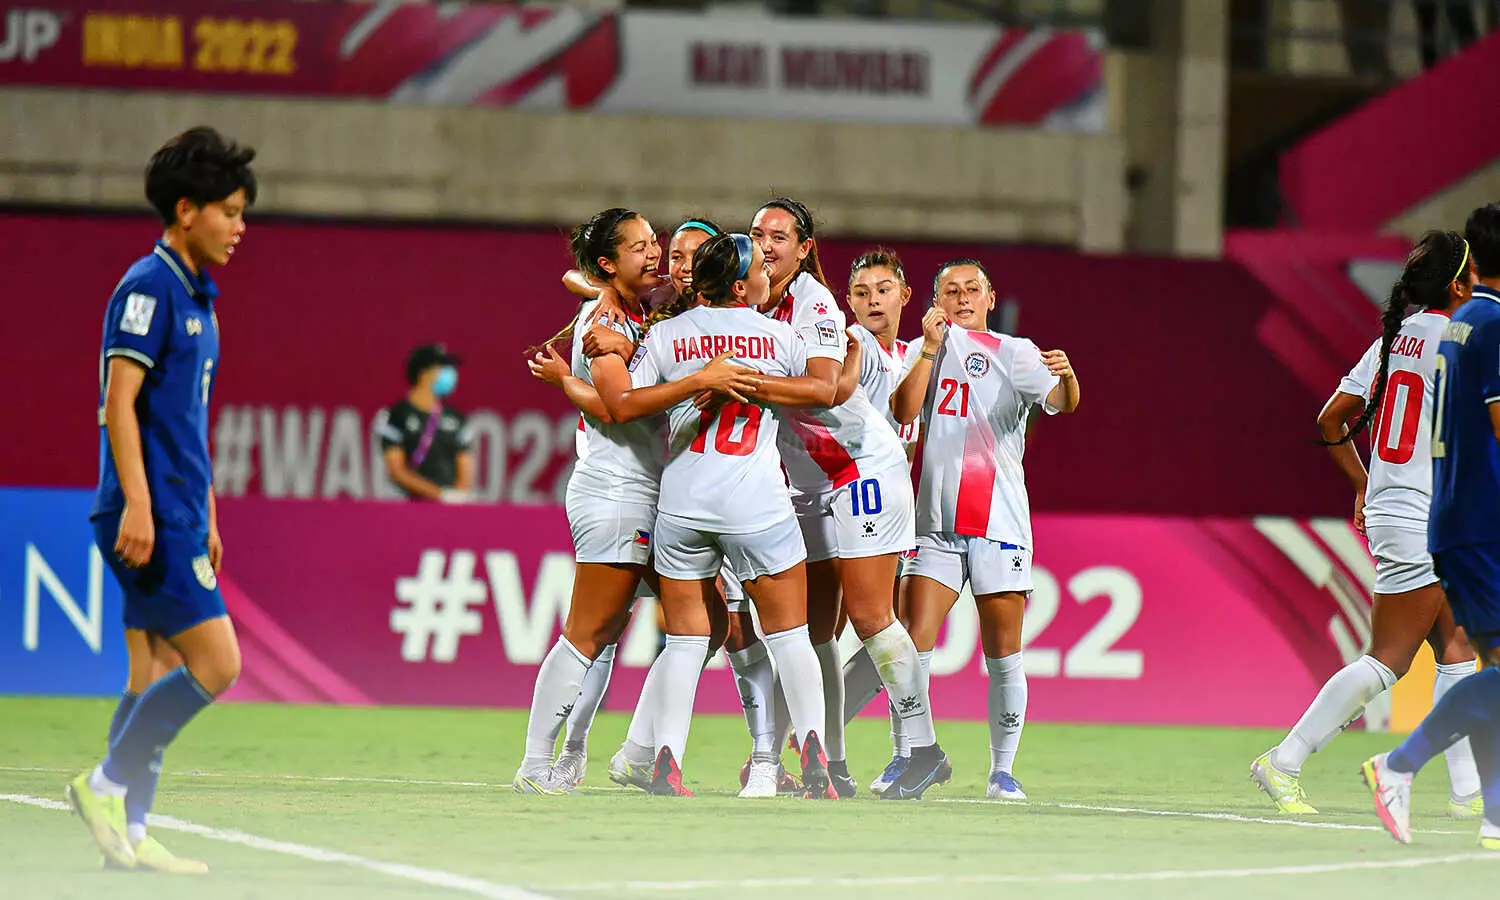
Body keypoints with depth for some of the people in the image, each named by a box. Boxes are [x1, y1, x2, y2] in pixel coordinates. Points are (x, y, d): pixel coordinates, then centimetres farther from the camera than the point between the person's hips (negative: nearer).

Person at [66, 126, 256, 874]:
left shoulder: (196, 297, 18)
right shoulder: (147, 287, -11)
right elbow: (119, 403, -17)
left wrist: (206, 520, 23)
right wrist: (137, 505, -23)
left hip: (177, 518, 10)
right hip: (151, 516, -10)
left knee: (158, 676, 7)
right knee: (216, 661, -12)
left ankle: (127, 831, 8)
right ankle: (105, 785, -6)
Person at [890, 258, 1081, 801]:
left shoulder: (1014, 353, 6)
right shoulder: (930, 347, 14)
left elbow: (1061, 401, -10)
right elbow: (903, 411, -1)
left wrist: (1066, 375, -32)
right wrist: (930, 348, -8)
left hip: (1000, 522, -2)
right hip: (934, 523, 2)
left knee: (1003, 655, -1)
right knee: (911, 644, -8)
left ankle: (1002, 771, 7)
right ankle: (906, 761, 1)